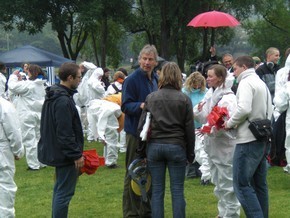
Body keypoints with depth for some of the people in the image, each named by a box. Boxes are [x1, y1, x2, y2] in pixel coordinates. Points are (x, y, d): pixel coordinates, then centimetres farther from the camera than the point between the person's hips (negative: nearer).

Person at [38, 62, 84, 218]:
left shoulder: (53, 96, 9)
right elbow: (65, 133, -24)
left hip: (56, 151, 11)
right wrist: (76, 155, -18)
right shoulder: (63, 100, -23)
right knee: (64, 192, -4)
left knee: (60, 189, 20)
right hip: (65, 154, -11)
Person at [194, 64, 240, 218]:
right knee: (217, 182, 17)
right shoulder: (210, 94, 10)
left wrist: (213, 129, -33)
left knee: (227, 183, -3)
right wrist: (198, 111, -8)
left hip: (225, 146, -9)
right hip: (212, 144, 9)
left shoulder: (228, 98, -14)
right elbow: (205, 118, 12)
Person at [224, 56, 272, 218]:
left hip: (249, 140, -9)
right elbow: (269, 111, 17)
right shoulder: (262, 84, 19)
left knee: (242, 184, -8)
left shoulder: (246, 82, -9)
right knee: (259, 184, 14)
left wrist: (230, 123, -8)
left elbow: (244, 109, -22)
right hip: (264, 139, 9)